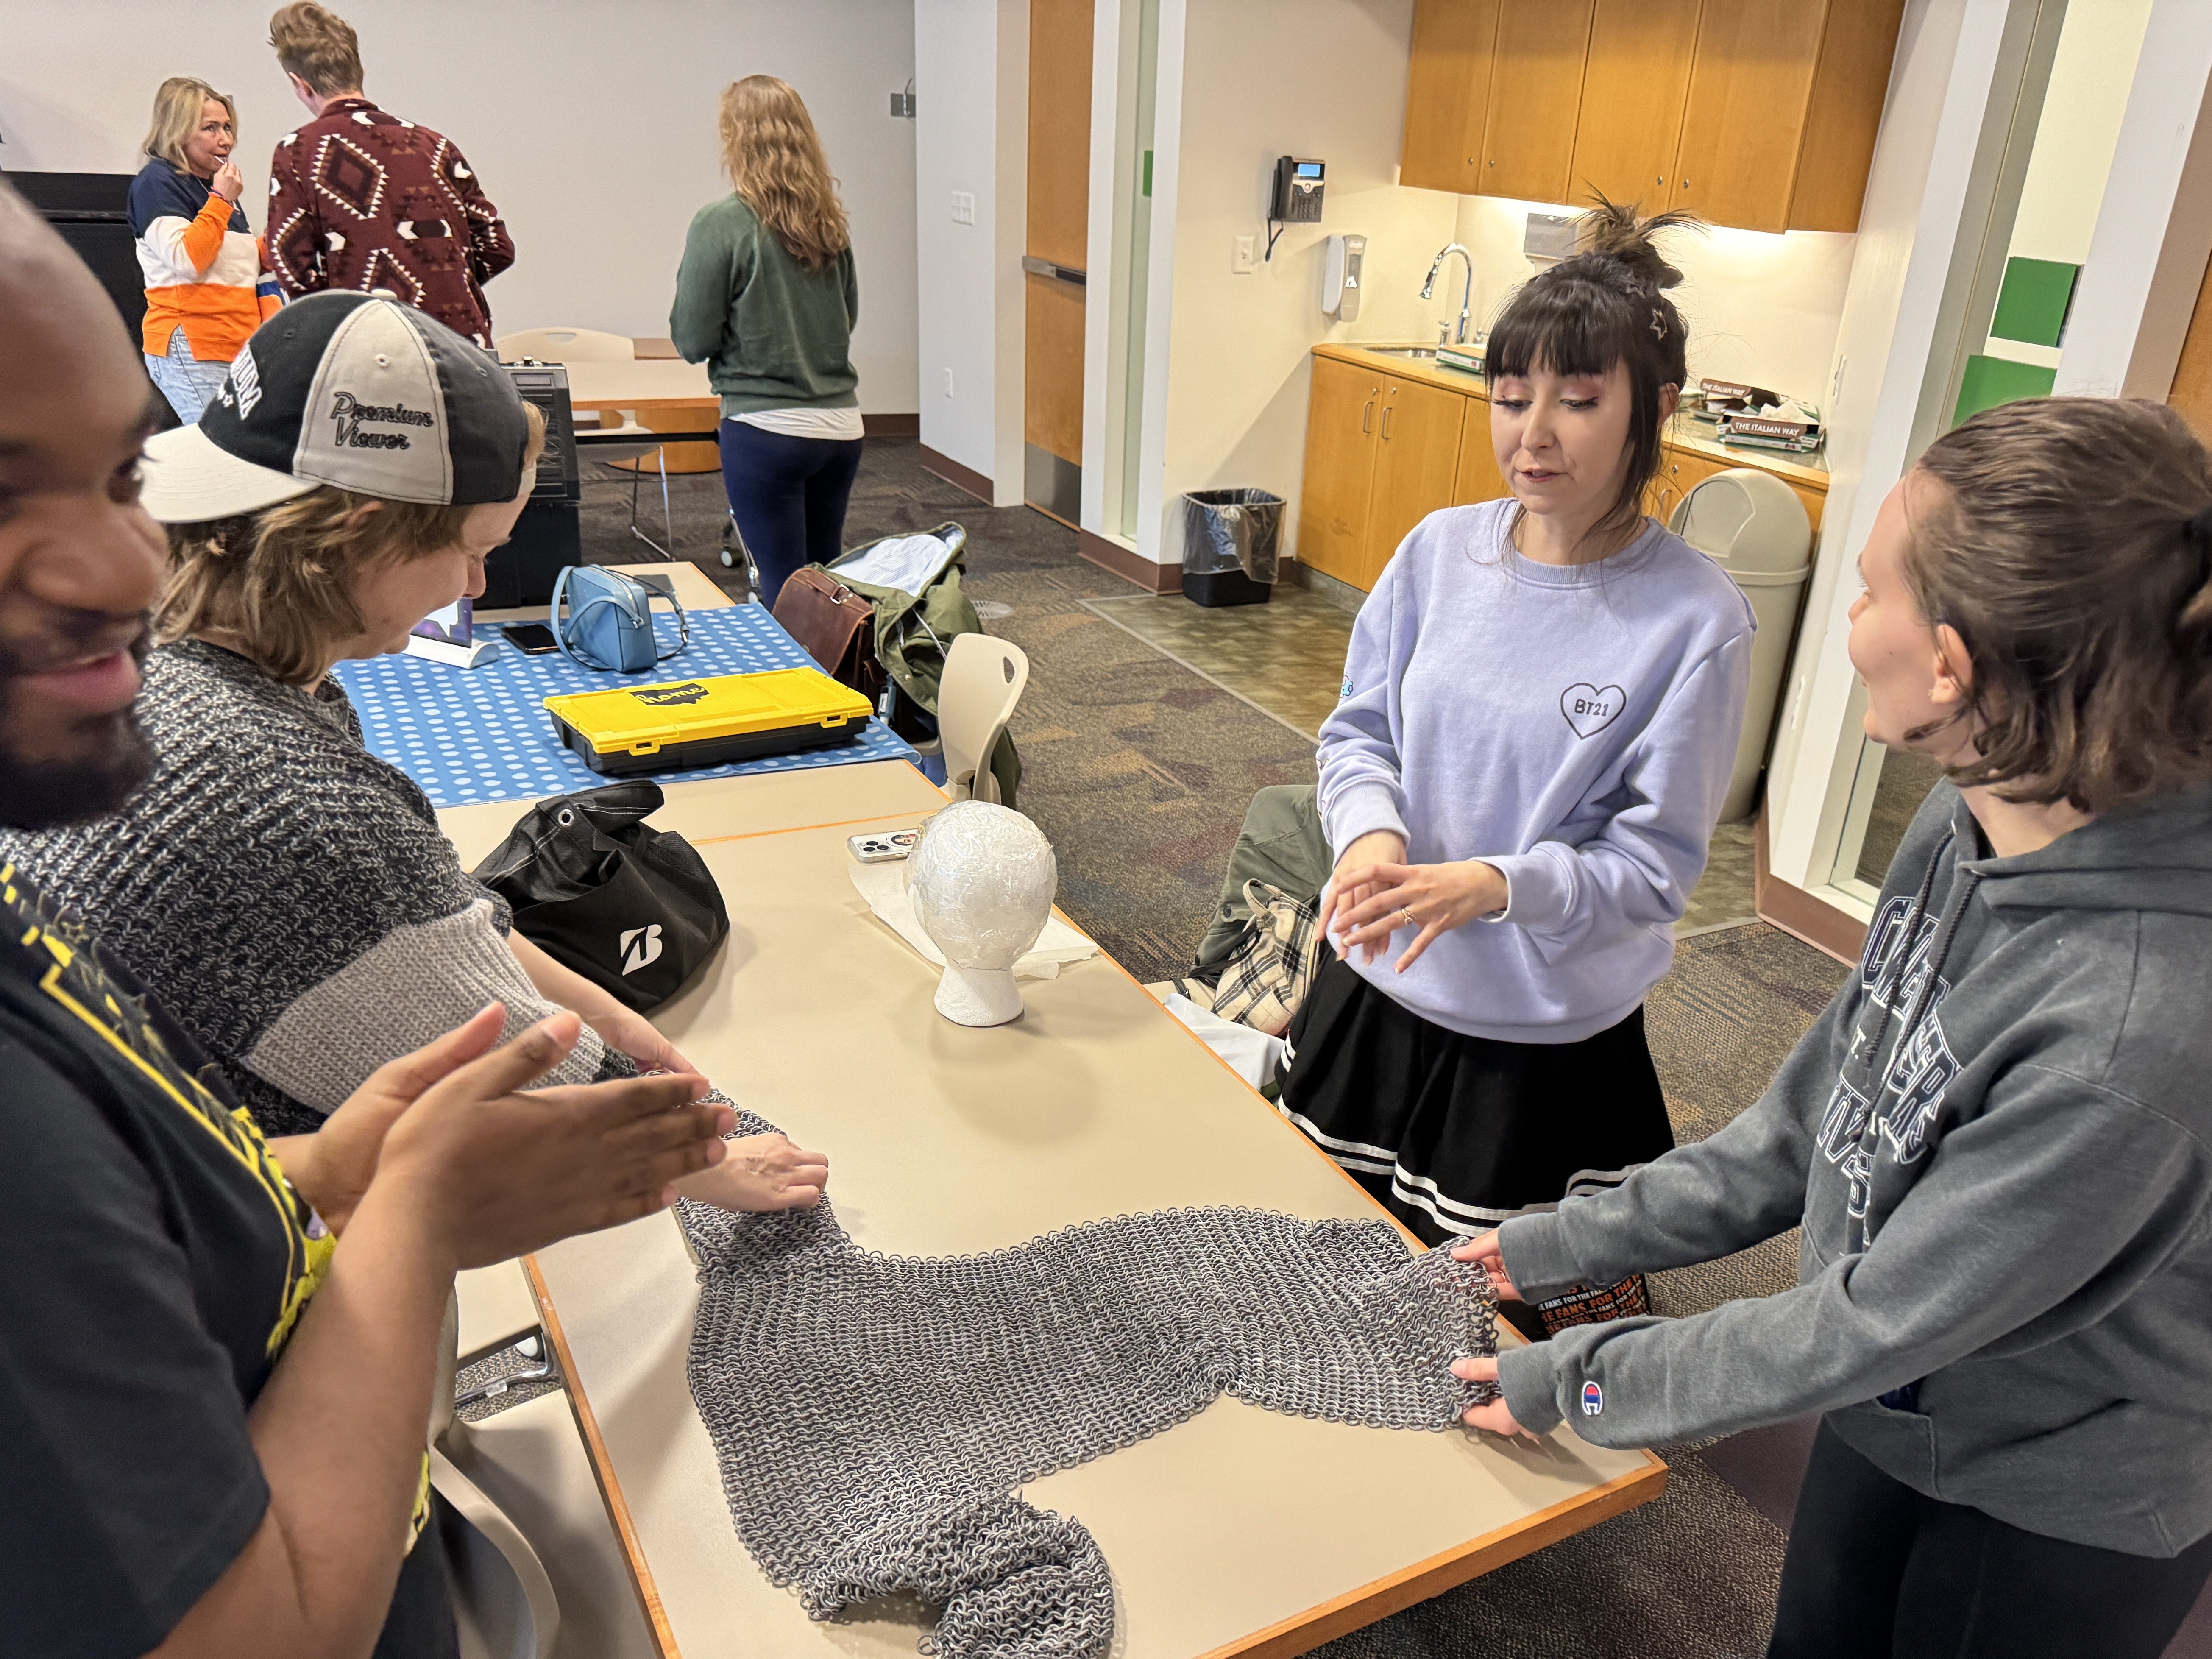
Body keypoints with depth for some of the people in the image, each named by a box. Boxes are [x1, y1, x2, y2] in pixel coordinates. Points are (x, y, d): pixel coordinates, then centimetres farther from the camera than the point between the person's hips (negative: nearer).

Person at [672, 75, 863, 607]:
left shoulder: (721, 223, -11)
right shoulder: (829, 222, 4)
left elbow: (693, 340, -8)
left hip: (765, 428, -5)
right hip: (841, 426, 5)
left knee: (785, 596, 2)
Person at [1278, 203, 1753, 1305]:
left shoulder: (1697, 619, -18)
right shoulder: (1440, 551, -6)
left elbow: (1654, 863, -15)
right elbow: (1358, 730, 2)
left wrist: (1494, 885, -32)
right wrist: (1371, 835, -19)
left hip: (1547, 1037, -4)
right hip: (1374, 984, 4)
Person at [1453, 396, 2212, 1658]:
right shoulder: (1977, 822, -14)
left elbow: (1877, 1322, -27)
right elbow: (1827, 1103, -2)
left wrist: (1579, 1377, -16)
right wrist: (1590, 1239, 1)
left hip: (2062, 1522, -6)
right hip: (1902, 1412, 6)